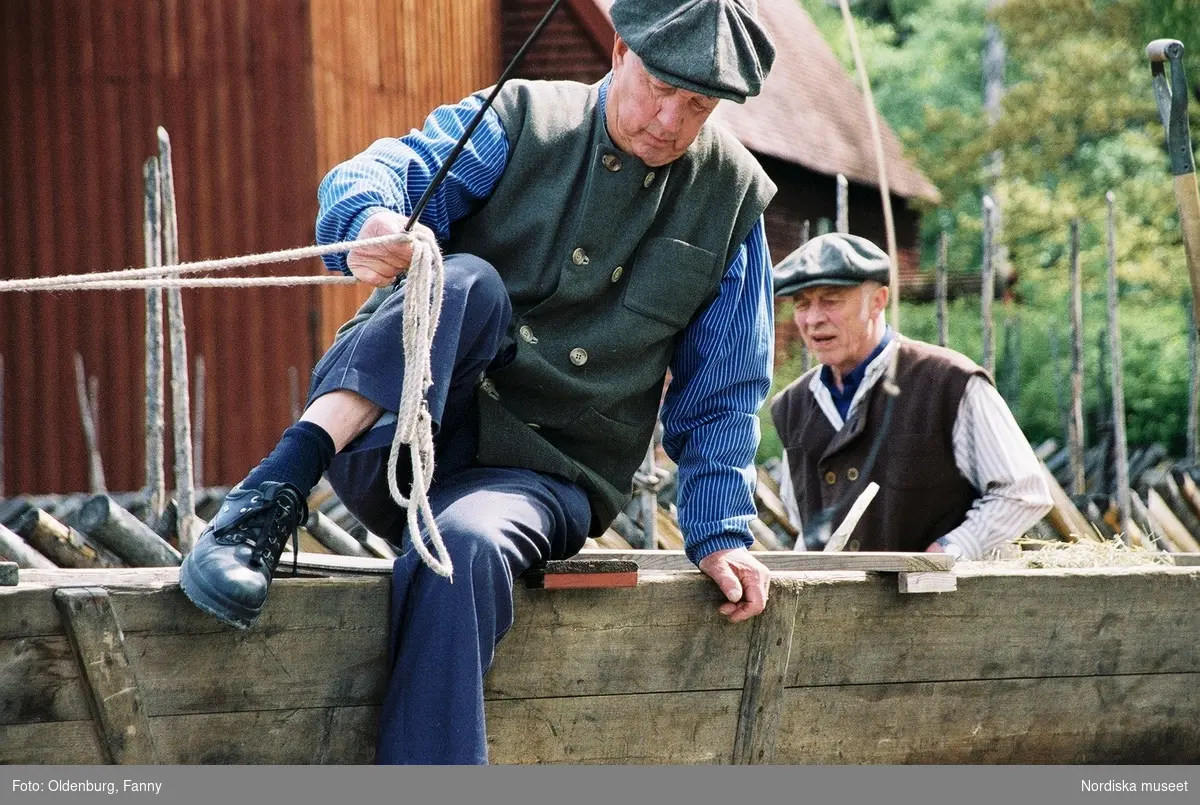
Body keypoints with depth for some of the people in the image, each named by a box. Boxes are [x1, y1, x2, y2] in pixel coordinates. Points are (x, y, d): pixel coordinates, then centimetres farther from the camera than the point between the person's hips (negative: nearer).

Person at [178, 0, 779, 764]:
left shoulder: (730, 199, 8)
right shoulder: (520, 121, 2)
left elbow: (721, 395, 15)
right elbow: (380, 175, -15)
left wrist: (722, 531, 4)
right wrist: (373, 222, -39)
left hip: (540, 476, 0)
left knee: (463, 549, -36)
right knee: (468, 283, -31)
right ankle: (271, 498, -40)